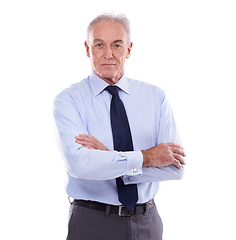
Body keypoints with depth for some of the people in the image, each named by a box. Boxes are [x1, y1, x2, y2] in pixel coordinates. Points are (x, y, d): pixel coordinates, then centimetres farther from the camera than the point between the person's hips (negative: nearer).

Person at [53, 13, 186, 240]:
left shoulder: (155, 96, 1)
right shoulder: (69, 100, -7)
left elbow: (175, 166, -9)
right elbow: (79, 163, -23)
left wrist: (108, 158, -18)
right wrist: (146, 157, -20)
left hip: (147, 222, 3)